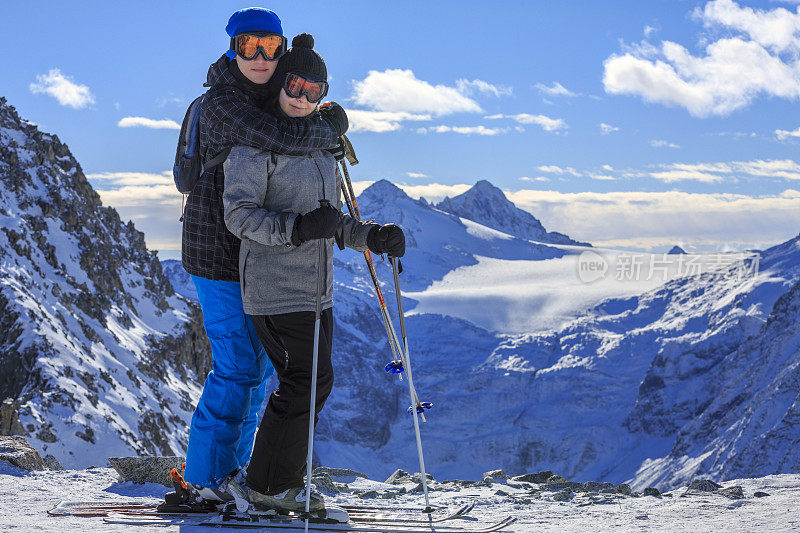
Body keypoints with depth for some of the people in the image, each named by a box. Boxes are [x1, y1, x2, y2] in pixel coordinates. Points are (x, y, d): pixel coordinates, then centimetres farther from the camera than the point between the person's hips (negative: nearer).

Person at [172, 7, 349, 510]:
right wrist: (331, 125, -16)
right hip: (220, 247, -9)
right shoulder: (223, 102, -19)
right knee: (238, 365, -8)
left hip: (255, 248, 9)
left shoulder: (268, 98, 10)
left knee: (258, 359, 15)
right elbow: (285, 138, -34)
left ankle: (232, 468, 26)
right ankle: (201, 483, 0)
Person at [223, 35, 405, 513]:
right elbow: (239, 214, -17)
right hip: (275, 288, -8)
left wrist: (372, 237, 3)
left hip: (315, 289, 8)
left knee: (308, 383, 11)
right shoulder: (254, 142, -10)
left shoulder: (320, 146, 15)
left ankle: (285, 482, 23)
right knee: (310, 380, -11)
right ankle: (267, 485, 2)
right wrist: (296, 228, -30)